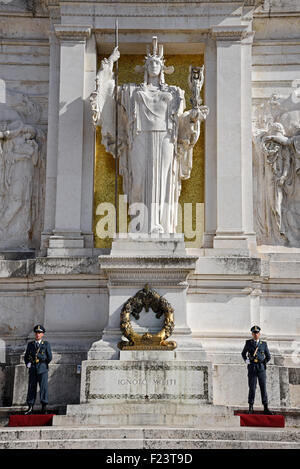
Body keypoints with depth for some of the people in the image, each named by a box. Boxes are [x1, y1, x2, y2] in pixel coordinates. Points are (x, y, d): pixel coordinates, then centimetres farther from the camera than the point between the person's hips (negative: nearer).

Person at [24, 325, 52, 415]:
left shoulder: (46, 344, 6)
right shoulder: (30, 344, 14)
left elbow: (49, 357, 5)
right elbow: (26, 357, 18)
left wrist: (43, 365, 8)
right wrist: (28, 364, 2)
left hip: (42, 370, -2)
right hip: (32, 370, 2)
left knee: (44, 387, -9)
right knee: (31, 388, 0)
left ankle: (44, 408, -6)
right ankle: (30, 408, 5)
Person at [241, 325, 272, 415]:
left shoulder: (264, 344, 9)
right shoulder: (248, 343, 9)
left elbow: (268, 357, 16)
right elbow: (243, 353, 21)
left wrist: (263, 363, 8)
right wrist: (245, 360, 7)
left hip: (261, 368, 1)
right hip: (252, 368, -1)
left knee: (263, 388, -1)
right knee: (252, 388, -3)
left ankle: (265, 408, 2)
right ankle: (251, 408, 4)